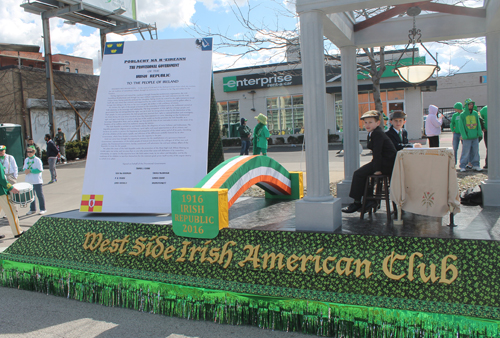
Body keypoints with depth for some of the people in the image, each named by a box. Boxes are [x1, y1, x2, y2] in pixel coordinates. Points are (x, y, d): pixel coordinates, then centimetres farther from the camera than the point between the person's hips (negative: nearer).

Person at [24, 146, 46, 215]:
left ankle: (42, 209, 6)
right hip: (28, 181, 7)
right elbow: (24, 168, 17)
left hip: (37, 181, -7)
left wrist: (30, 171, -19)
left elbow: (40, 169, -14)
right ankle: (32, 209, 23)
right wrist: (25, 170, -7)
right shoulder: (26, 160, 12)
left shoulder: (37, 160, -8)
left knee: (39, 195, -1)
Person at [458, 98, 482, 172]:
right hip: (467, 137, -4)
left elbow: (478, 124, 13)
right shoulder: (462, 115, -2)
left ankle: (475, 165, 16)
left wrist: (479, 133, 2)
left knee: (475, 151, 7)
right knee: (465, 152, -4)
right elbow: (461, 126, -4)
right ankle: (462, 166, 4)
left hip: (475, 136, 4)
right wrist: (464, 135, -12)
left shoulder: (475, 113, 11)